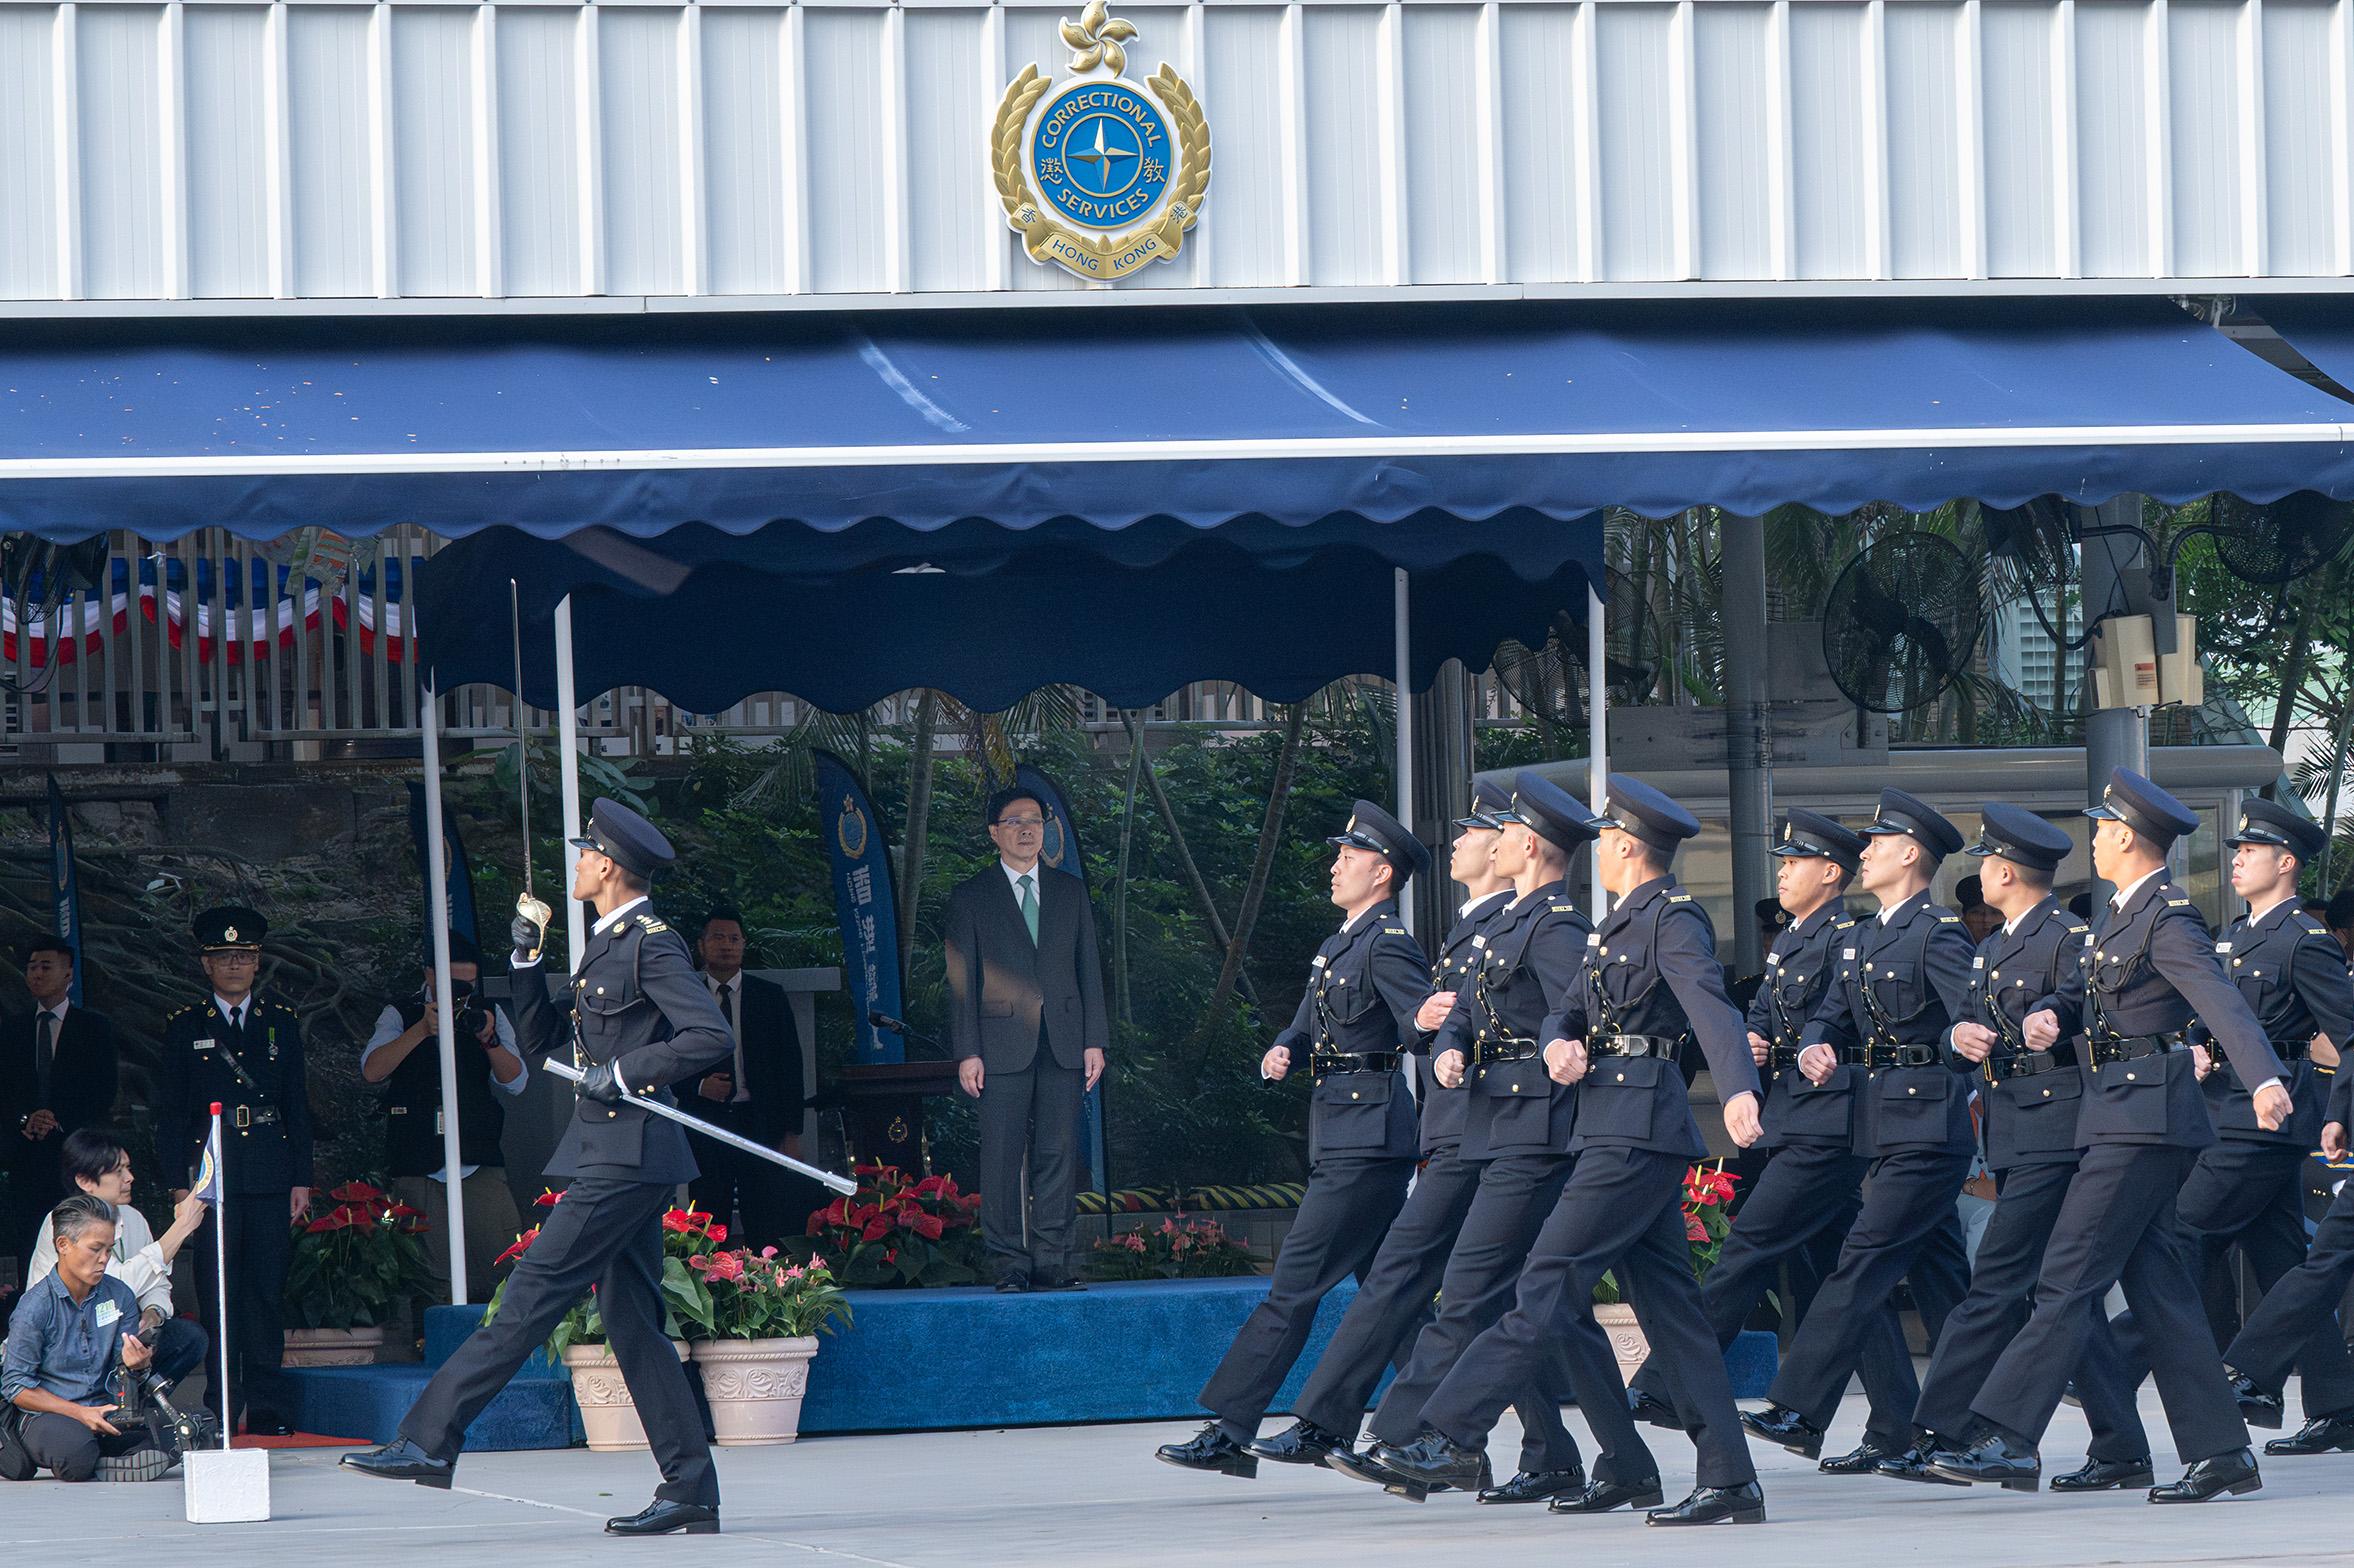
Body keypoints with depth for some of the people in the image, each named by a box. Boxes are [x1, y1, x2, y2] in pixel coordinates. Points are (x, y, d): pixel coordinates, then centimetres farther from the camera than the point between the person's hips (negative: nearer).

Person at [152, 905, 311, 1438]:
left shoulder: (282, 1023, 12)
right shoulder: (185, 1027, 7)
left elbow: (298, 1107, 13)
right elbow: (169, 1111, 6)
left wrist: (301, 1179, 6)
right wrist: (179, 1183, -2)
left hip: (270, 1172, 1)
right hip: (210, 1171, -1)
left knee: (267, 1290, 0)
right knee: (218, 1294, -4)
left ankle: (269, 1409, 4)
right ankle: (220, 1410, -1)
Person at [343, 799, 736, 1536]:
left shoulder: (652, 943, -10)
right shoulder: (606, 945, 20)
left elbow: (713, 1038, -19)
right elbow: (539, 1038, 26)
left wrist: (625, 1073, -18)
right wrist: (527, 959, 13)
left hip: (627, 1156, -10)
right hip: (616, 1160, 10)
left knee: (531, 1297, -11)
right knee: (632, 1323, 7)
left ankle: (429, 1440, -13)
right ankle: (690, 1495, 6)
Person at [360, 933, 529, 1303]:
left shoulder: (489, 1014, 12)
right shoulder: (399, 1015, 7)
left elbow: (516, 1082, 4)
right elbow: (371, 1071, -8)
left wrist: (490, 1040, -14)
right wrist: (422, 1030, -17)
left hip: (480, 1165, 1)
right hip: (418, 1171, -1)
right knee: (434, 1277, -4)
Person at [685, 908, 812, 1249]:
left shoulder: (771, 997, 8)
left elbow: (790, 1064, 6)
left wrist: (792, 1132, 0)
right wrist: (699, 1086, -9)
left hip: (760, 1122, -1)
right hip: (706, 1121, 1)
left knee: (766, 1231, -6)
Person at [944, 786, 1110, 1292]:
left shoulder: (1071, 891, 15)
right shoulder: (971, 897, 6)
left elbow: (1089, 968, 14)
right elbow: (962, 980, 3)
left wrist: (1094, 1040, 5)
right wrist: (967, 1052, -5)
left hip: (1062, 1042, 2)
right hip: (1002, 1044, -2)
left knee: (1058, 1156, 0)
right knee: (1002, 1157, -4)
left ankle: (1052, 1262, 2)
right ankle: (1010, 1264, -1)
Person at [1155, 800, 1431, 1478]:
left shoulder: (1388, 947, -11)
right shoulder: (1342, 943, 20)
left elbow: (1423, 1025, -24)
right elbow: (1307, 1027, 21)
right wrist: (1281, 1053, -1)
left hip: (1367, 1137, -10)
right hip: (1340, 1136, 10)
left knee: (1295, 1284, -10)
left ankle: (1230, 1432, -11)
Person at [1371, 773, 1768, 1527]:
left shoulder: (1674, 920, -9)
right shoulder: (1620, 926, 21)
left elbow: (1712, 1006, -25)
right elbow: (1565, 1011, 21)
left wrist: (1739, 1092, -42)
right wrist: (1560, 1044, -5)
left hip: (1638, 1132, -10)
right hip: (1612, 1130, 10)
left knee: (1547, 1286, -9)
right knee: (1669, 1306, 6)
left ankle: (1453, 1435, -10)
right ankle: (1729, 1481, 5)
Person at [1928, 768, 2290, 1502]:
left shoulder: (2169, 919, -14)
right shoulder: (2119, 914, 16)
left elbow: (2221, 1000, -28)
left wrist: (2264, 1078, -41)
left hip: (2143, 1123, -10)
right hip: (2121, 1120, 10)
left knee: (2069, 1280, -11)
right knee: (2157, 1286, 8)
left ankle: (2007, 1441, -14)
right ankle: (2219, 1452, 10)